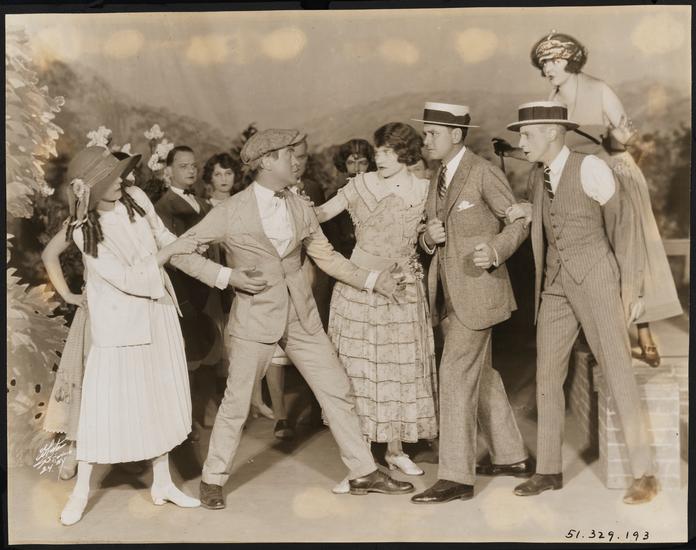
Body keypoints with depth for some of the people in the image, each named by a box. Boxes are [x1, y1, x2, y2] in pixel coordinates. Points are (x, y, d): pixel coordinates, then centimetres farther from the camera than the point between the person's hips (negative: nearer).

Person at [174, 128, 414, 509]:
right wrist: (227, 277, -15)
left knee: (337, 391, 7)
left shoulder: (301, 208, 6)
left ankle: (363, 473, 19)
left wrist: (372, 280, 7)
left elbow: (325, 256, 14)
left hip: (301, 316, 5)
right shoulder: (231, 212, -8)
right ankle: (213, 479, 23)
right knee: (236, 403, 2)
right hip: (255, 317, -5)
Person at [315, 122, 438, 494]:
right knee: (357, 370, 0)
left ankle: (395, 450, 28)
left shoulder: (425, 191, -2)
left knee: (400, 369, 10)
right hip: (358, 286, -1)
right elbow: (321, 214, -3)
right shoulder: (361, 185, -3)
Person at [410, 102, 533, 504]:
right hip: (449, 294, 9)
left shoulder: (483, 172, -10)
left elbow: (520, 221, -7)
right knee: (480, 373, 15)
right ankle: (512, 457, 29)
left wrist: (495, 250, -25)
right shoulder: (438, 180, 15)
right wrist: (429, 237, -6)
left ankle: (456, 477, -6)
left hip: (478, 288, -9)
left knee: (456, 374, -11)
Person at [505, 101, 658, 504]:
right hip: (556, 285, 7)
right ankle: (549, 470, 15)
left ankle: (645, 474, 2)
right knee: (548, 376, 5)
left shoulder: (591, 167, -12)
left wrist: (633, 288, -7)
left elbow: (622, 227, -7)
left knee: (618, 373, -8)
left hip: (597, 280, -6)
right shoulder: (538, 179, 10)